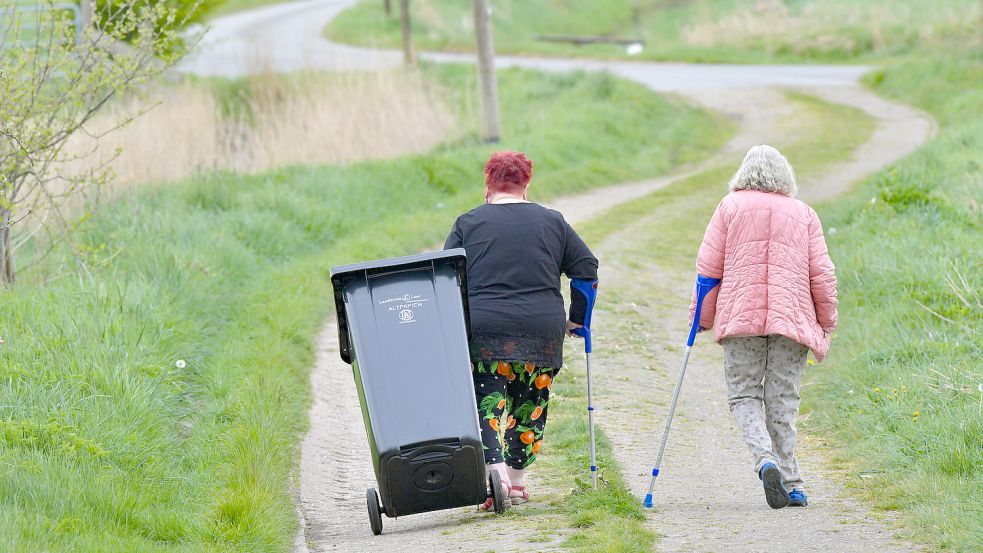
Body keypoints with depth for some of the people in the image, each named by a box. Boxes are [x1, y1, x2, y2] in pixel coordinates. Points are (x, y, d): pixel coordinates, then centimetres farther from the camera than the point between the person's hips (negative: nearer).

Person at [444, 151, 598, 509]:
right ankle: (517, 481, 13)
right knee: (530, 406, 12)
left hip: (485, 331, -2)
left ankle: (495, 469, -24)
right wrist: (577, 317, 17)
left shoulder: (468, 223, 6)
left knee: (488, 403, -4)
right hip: (543, 332, 2)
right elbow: (586, 267, 10)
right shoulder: (552, 222, 11)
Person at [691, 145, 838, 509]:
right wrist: (827, 322, 17)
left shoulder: (731, 206, 8)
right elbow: (823, 274, 7)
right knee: (782, 402, 6)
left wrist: (702, 317, 13)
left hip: (740, 316, -1)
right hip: (792, 319, 1)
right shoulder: (803, 213, 12)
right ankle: (790, 483, 2)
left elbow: (708, 267, 4)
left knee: (743, 395, 6)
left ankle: (766, 460, -19)